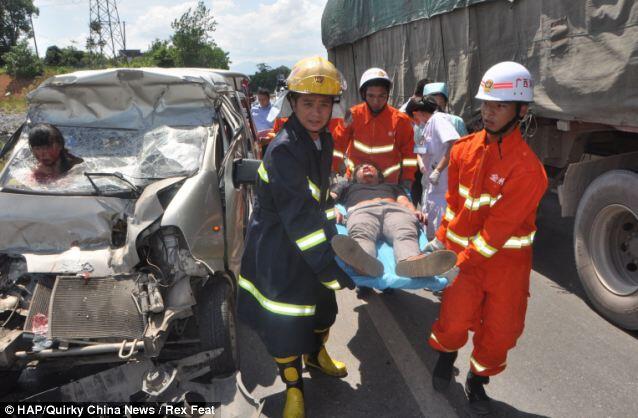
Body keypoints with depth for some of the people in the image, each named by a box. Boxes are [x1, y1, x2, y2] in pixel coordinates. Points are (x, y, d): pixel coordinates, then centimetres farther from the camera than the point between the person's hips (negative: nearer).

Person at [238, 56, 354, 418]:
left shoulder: (324, 139, 0)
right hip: (278, 250, -8)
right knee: (284, 322, 3)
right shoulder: (284, 149, -26)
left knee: (323, 302, 23)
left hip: (312, 242, 8)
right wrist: (331, 269, -31)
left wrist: (332, 234, 12)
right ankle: (294, 388, 29)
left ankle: (316, 354, 51)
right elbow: (299, 216, -31)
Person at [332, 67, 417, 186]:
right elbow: (338, 143, -1)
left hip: (388, 183, -1)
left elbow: (408, 153, -2)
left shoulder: (400, 120, -9)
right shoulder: (353, 115, -7)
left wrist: (407, 180, -5)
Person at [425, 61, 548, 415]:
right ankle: (446, 356, 31)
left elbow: (500, 227, -21)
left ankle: (477, 381, 35)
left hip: (506, 258, -2)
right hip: (463, 248, 3)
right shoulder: (464, 149, -3)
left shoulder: (526, 168, -21)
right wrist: (441, 240, 4)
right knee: (454, 322, -4)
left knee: (500, 330, 7)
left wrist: (462, 264, -18)